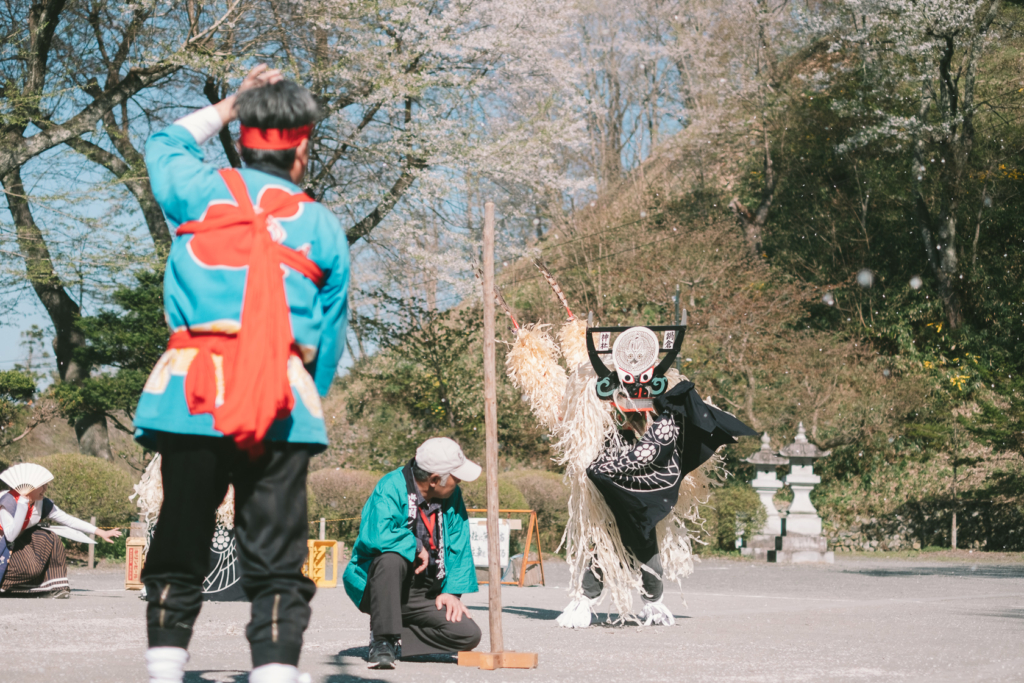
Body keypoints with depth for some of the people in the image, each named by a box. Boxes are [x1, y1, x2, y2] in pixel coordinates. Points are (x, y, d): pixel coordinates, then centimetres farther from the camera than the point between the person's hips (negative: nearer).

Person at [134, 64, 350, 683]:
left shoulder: (200, 190, 10)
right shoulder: (324, 227, 11)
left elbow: (165, 144, 34)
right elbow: (331, 337, 12)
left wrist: (231, 105, 40)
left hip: (192, 394, 1)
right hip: (284, 400, -1)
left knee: (180, 547, 9)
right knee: (277, 559, 0)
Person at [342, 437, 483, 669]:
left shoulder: (452, 496, 2)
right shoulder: (392, 488, -18)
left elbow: (459, 547, 5)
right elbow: (376, 535, -33)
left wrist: (452, 590, -6)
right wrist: (415, 545, -20)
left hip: (422, 595, 5)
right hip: (376, 588, -5)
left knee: (468, 635, -14)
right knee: (392, 558, -38)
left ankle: (396, 640, 2)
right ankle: (382, 641, -24)